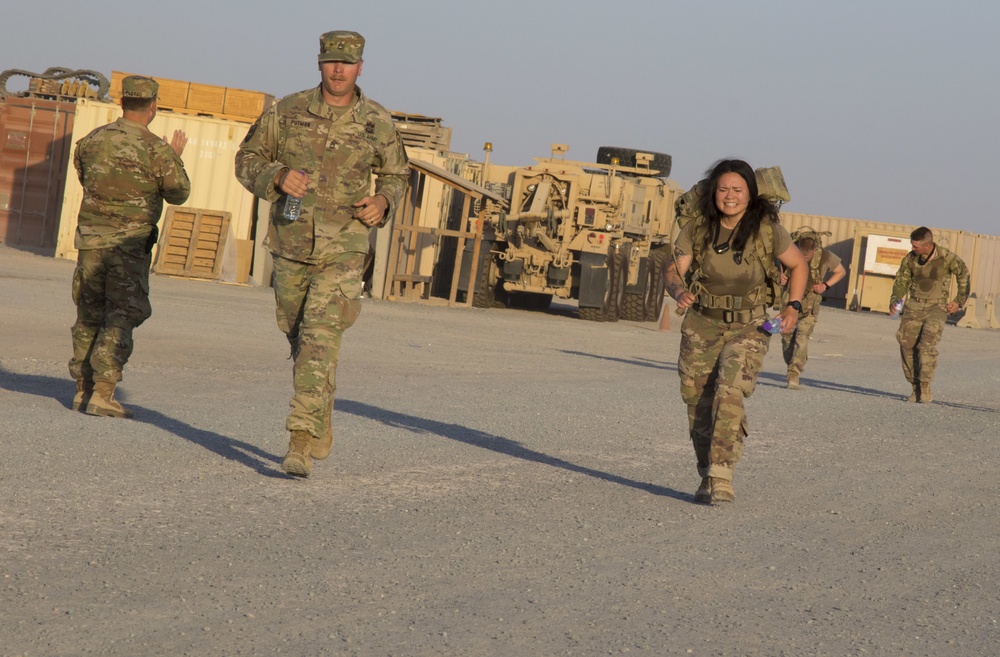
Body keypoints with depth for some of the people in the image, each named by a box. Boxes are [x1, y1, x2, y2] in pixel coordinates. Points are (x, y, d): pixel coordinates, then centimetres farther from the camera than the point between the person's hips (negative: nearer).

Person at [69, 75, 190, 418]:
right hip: (129, 243, -5)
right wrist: (175, 157, 15)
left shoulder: (91, 140, 4)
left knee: (89, 315, 14)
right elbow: (178, 194, 1)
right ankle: (102, 394, -8)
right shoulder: (156, 149, -10)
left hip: (90, 237, 5)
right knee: (121, 317, -1)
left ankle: (83, 390, 19)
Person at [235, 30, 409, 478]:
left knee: (320, 342, -17)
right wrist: (278, 176, -15)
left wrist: (383, 201, -7)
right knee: (299, 342, 15)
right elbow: (247, 160, 5)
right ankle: (321, 432, 34)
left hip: (342, 251, -3)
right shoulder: (287, 112, -1)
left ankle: (302, 445, -20)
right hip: (290, 245, 3)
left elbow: (396, 175, 14)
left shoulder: (378, 123, -2)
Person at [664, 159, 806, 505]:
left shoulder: (767, 230, -8)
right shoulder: (696, 231, -3)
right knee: (698, 404, 5)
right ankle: (706, 477, 23)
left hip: (748, 329, -3)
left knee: (730, 394, -23)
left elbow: (798, 265, 6)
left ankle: (721, 479, -24)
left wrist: (793, 307, -7)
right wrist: (679, 291, -29)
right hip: (701, 327, 3)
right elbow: (673, 271, -6)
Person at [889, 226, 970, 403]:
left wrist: (959, 302, 2)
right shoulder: (910, 259, -4)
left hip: (937, 307, -4)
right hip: (914, 306, 4)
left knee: (927, 345, -18)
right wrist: (895, 300, -9)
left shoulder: (947, 258, -12)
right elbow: (902, 281, 7)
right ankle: (915, 388, 10)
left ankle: (925, 389, -13)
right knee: (907, 345, -1)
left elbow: (964, 275, 4)